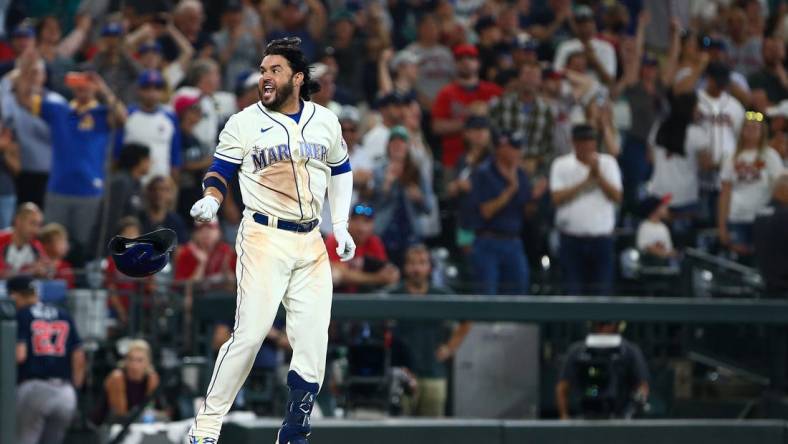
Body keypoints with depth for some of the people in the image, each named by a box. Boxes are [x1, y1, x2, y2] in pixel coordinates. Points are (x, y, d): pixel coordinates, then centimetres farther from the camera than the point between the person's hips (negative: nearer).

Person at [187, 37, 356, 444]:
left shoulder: (325, 121, 9)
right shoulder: (244, 123, -1)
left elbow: (340, 170, 22)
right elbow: (220, 171, 2)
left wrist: (341, 225, 14)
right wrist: (211, 201, -19)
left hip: (311, 243, 4)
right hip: (264, 239, -4)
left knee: (313, 341, 2)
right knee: (249, 334, -15)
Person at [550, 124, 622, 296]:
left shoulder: (608, 163, 5)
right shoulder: (561, 165, 3)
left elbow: (617, 197, -4)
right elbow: (557, 198, -9)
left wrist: (598, 175, -14)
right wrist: (585, 182, -12)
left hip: (601, 238, 1)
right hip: (572, 238, 0)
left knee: (601, 292, -1)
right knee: (573, 291, 0)